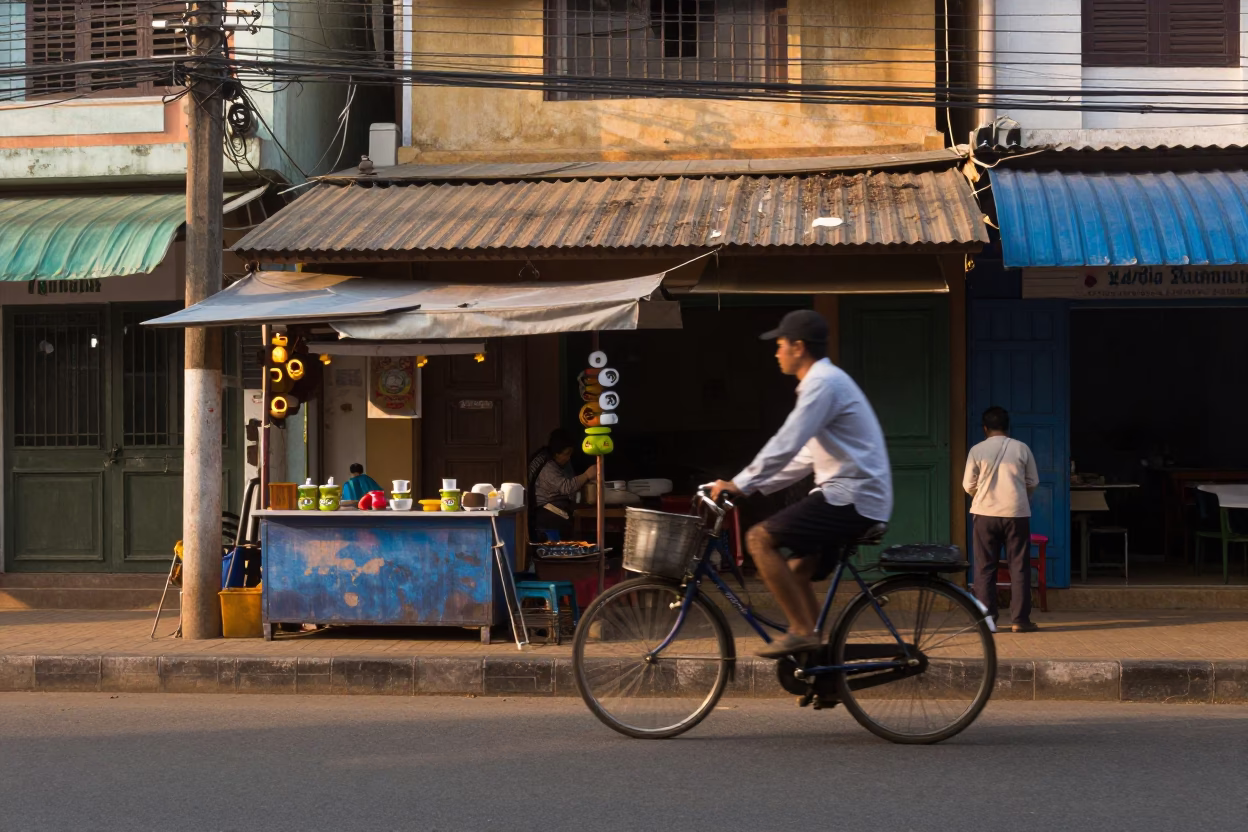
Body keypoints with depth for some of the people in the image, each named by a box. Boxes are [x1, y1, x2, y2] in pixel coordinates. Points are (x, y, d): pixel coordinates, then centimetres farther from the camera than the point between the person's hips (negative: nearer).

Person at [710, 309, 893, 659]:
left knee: (760, 538, -16)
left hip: (851, 498, -10)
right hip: (853, 497, 10)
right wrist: (752, 485, 17)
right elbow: (804, 456, 22)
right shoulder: (825, 380, 20)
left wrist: (740, 484, -17)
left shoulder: (823, 382, -13)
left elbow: (786, 446, -22)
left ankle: (802, 631, -15)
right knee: (796, 573, 15)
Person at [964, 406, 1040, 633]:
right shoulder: (1022, 449, 0)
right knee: (1019, 567, 5)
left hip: (985, 514, 0)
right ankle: (1020, 619, 2)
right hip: (1017, 514, 0)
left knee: (985, 568, 6)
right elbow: (1033, 482, 6)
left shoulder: (978, 450, -3)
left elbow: (969, 485, 1)